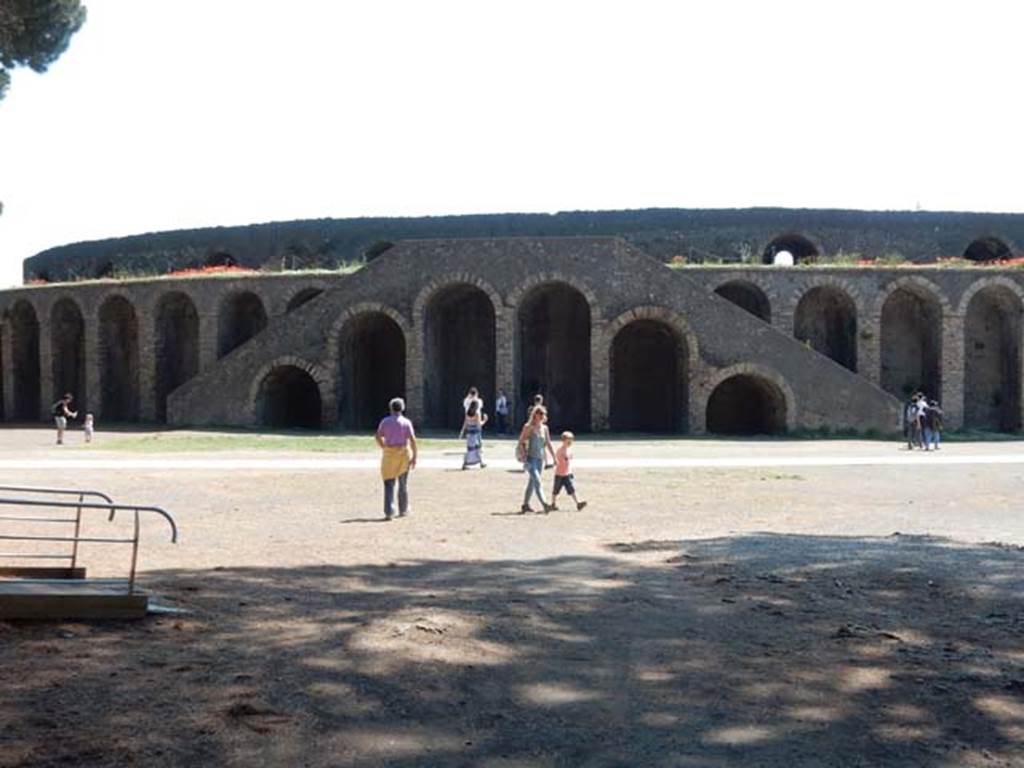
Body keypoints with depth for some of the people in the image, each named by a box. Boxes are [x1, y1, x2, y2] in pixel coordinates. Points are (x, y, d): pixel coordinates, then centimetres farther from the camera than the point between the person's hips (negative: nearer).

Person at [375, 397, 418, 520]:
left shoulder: (385, 421, -1)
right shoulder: (406, 422, -4)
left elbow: (378, 437, -6)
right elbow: (412, 440, -12)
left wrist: (384, 448, 11)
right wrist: (414, 457, -8)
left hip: (389, 454, 0)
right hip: (403, 453, 0)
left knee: (389, 484, 2)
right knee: (403, 484, 17)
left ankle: (389, 512, -13)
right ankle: (403, 510, 27)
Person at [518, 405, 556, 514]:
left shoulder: (544, 428, 10)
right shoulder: (528, 427, -7)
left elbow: (548, 444, 16)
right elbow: (521, 442, -7)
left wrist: (554, 457, 12)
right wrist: (523, 456, -16)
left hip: (540, 459, 7)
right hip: (530, 458, -7)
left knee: (532, 482, 13)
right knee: (537, 481, -16)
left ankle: (525, 505, 22)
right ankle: (544, 504, -25)